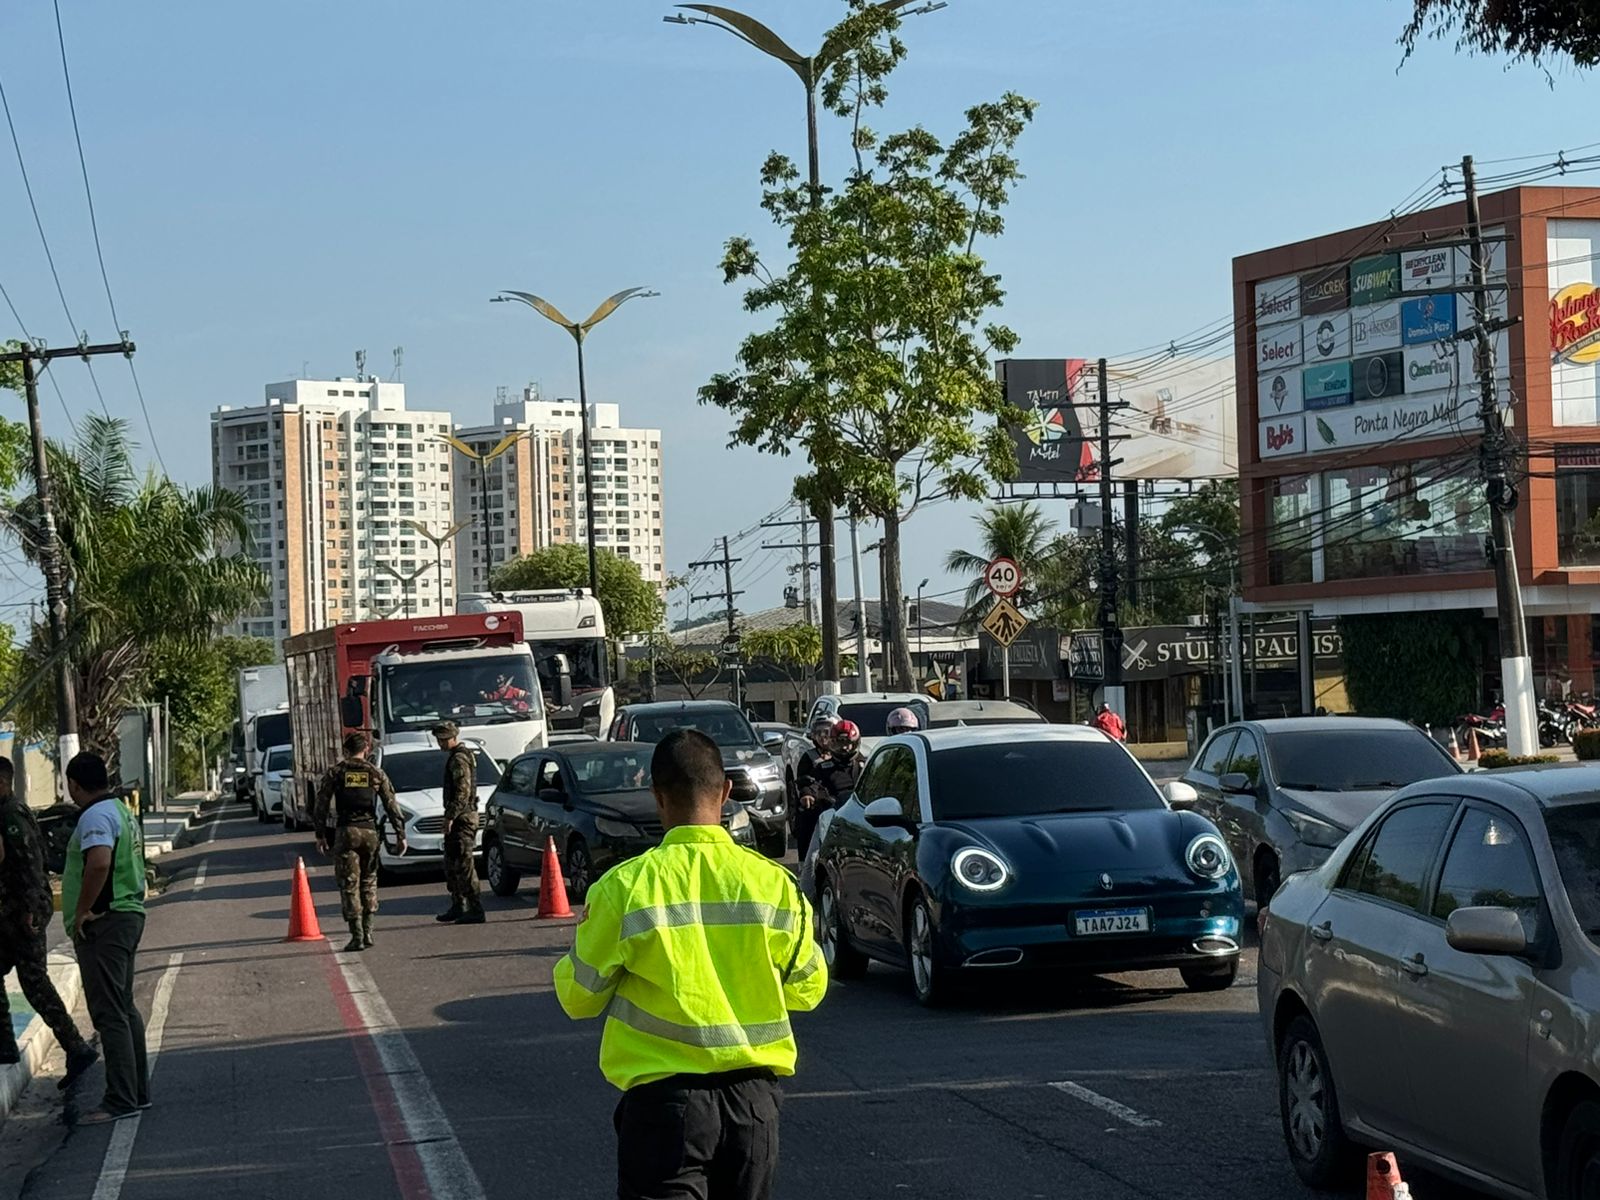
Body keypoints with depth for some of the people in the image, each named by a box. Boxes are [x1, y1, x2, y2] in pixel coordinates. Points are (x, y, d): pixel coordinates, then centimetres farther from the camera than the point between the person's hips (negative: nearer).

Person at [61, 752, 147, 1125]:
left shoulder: (95, 817, -15)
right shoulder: (122, 811, 17)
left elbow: (99, 862, -32)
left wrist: (82, 911, -22)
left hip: (103, 923, -10)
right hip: (129, 913, 10)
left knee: (109, 1012, -8)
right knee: (124, 1008, 16)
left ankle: (121, 1100, -8)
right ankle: (138, 1091, 22)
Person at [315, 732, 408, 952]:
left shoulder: (335, 772, 2)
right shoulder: (376, 774, 5)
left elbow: (322, 805, 1)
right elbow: (392, 805, 4)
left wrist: (320, 835, 8)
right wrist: (401, 835, 8)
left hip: (345, 832, -2)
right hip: (369, 831, 2)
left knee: (349, 885, 0)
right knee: (369, 882, 16)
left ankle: (357, 936, -5)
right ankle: (368, 932, 14)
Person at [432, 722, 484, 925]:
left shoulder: (459, 759, -14)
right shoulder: (455, 757, 20)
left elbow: (463, 791, -22)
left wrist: (450, 816, -23)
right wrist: (450, 816, 23)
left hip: (462, 817, -11)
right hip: (460, 817, 11)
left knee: (463, 864, -11)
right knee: (452, 864, 17)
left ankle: (475, 910, -12)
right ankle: (457, 906, 25)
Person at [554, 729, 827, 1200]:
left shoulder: (623, 887, -11)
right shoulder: (775, 883, -5)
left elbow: (579, 996, -1)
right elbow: (807, 989, 8)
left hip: (666, 1095, -3)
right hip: (754, 1093, 3)